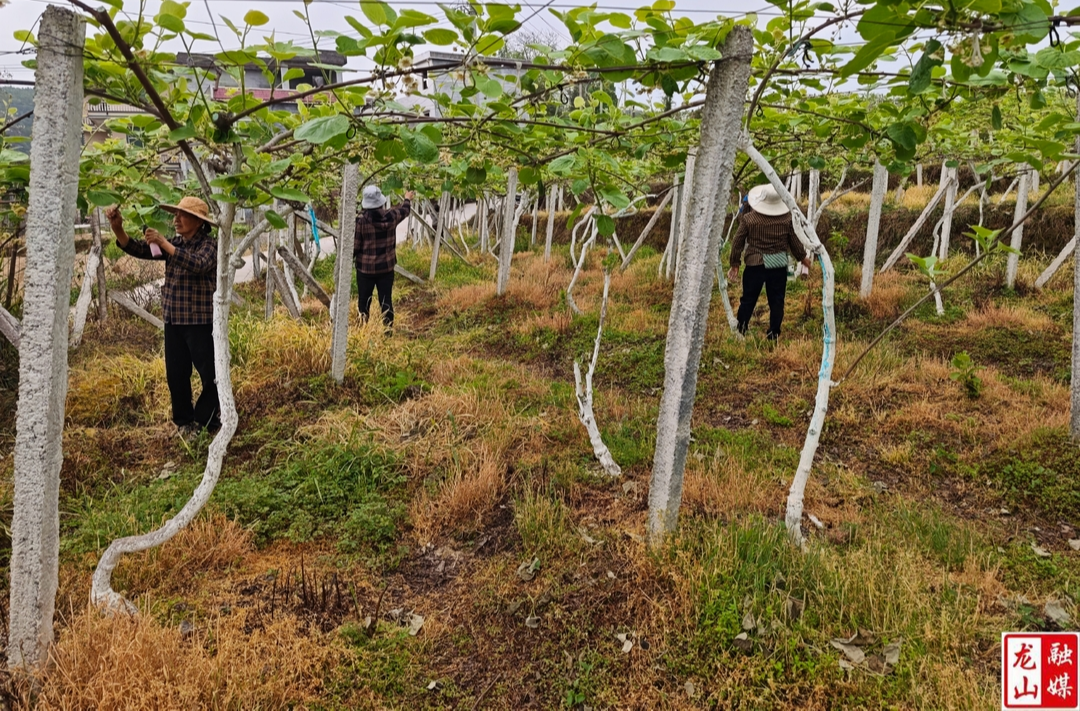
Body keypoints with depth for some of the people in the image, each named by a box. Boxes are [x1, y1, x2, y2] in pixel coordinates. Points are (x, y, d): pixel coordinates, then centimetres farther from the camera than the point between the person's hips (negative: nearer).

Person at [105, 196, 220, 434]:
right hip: (173, 320, 7)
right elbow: (138, 249, 8)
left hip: (200, 321, -7)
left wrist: (163, 244, -26)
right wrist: (117, 228, -8)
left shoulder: (208, 244, -7)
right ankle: (183, 421, 21)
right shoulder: (174, 243, 12)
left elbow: (197, 265, -28)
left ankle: (205, 420, 12)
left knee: (210, 374, -1)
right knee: (175, 375, 10)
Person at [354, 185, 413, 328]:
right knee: (386, 301, 8)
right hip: (386, 266, 2)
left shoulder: (360, 220, -15)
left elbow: (354, 245, -10)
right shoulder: (391, 216, -7)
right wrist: (407, 200, 38)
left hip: (365, 267, -2)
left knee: (364, 301, 9)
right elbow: (404, 210, 16)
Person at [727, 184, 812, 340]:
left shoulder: (748, 218, -6)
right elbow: (794, 241, 6)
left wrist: (735, 264, 8)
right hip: (778, 265, 1)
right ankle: (773, 335, 10)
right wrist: (803, 257, 24)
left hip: (754, 264, -1)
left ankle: (739, 333, 7)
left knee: (748, 300, 6)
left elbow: (738, 242, -2)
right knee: (776, 301, 8)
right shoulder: (787, 219, -2)